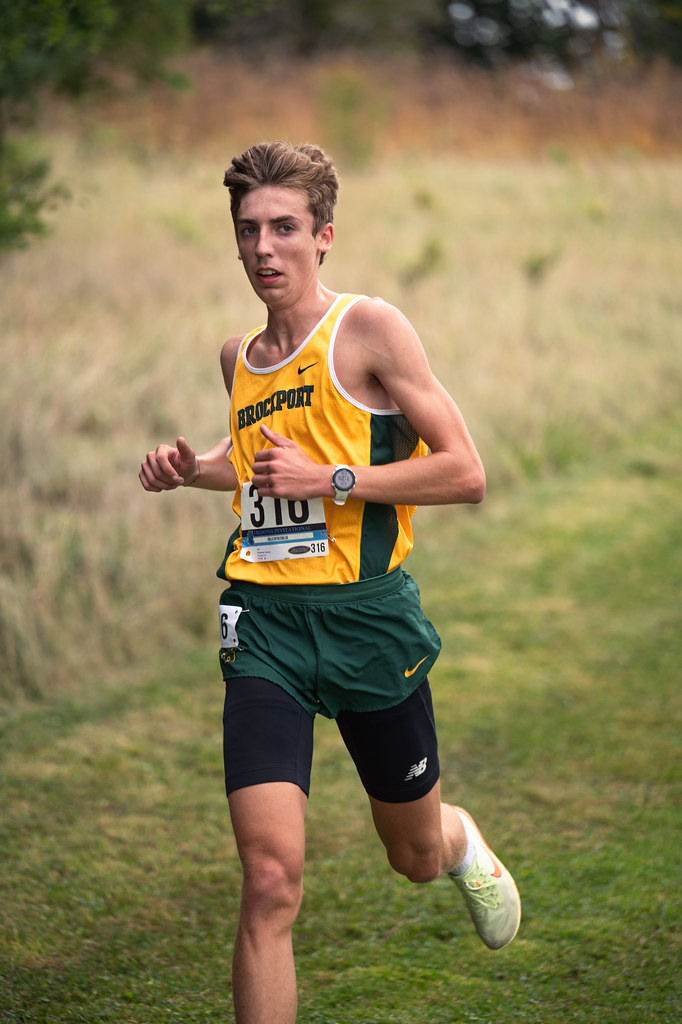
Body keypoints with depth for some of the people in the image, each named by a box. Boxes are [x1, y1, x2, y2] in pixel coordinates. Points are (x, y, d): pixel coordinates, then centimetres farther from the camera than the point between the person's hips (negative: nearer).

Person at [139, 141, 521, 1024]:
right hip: (265, 623, 3)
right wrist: (191, 469, 11)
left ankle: (461, 841, 56)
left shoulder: (368, 328, -6)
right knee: (270, 882, -14)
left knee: (416, 857, 19)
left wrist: (330, 478, -17)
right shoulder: (238, 357, 10)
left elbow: (466, 473, -10)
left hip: (367, 615, -3)